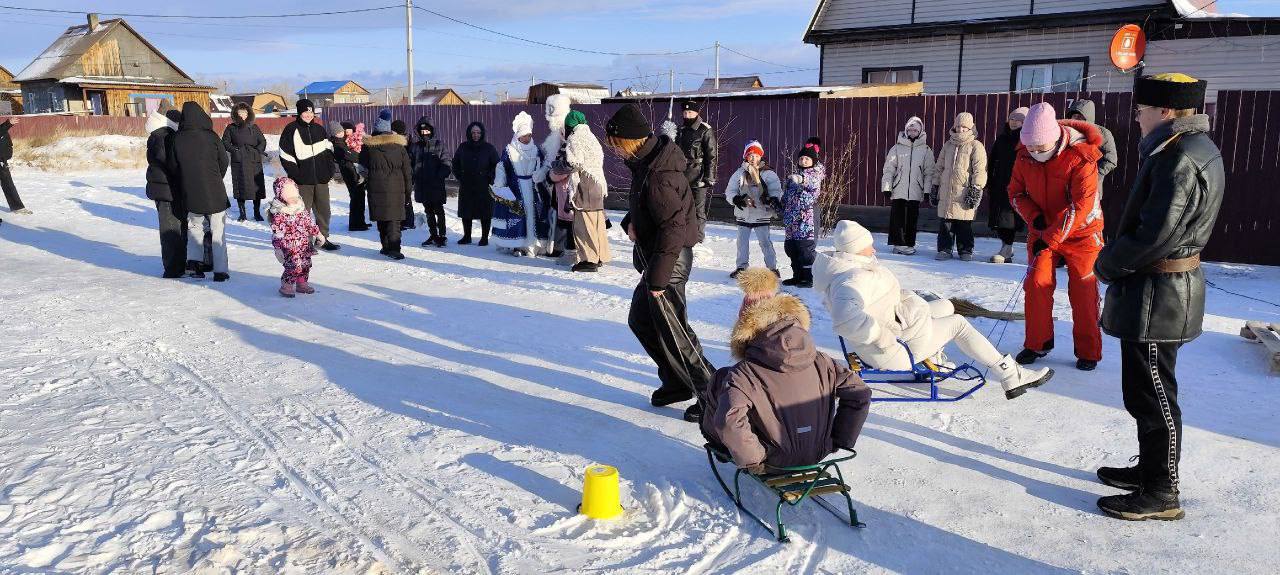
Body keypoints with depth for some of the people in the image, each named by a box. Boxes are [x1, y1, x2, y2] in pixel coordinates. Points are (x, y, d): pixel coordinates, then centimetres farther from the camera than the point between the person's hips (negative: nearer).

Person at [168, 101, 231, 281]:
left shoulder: (177, 139, -4)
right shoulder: (211, 137, -9)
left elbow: (172, 166, 3)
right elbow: (224, 161, 0)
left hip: (190, 193, 2)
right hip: (215, 192, -2)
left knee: (194, 226, 22)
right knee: (218, 231, 5)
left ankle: (194, 259, 7)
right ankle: (220, 270, 3)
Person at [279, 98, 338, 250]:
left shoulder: (319, 129, 12)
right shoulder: (291, 130, -2)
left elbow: (329, 150, 20)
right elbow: (285, 155, -4)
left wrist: (329, 170, 8)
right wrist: (295, 174, -10)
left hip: (321, 178, 4)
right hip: (303, 180, -4)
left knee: (323, 209, 8)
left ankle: (323, 239, 19)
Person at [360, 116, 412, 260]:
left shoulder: (368, 147, 0)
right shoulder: (399, 147, 3)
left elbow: (363, 163, 17)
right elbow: (407, 170, 6)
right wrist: (408, 189, 12)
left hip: (376, 188, 0)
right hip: (396, 188, 0)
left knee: (382, 218, 11)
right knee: (394, 219, -2)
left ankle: (386, 247, 14)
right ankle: (393, 248, -14)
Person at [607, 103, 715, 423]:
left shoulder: (657, 176, -27)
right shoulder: (646, 160, 5)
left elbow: (672, 229, -27)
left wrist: (657, 278, -23)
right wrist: (631, 221, 2)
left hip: (668, 262, -10)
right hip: (654, 256, 10)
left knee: (672, 331, -1)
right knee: (640, 320, 20)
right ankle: (677, 382, 31)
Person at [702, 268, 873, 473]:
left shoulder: (744, 375, -21)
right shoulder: (819, 361, -7)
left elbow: (729, 421, -36)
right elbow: (860, 394, -4)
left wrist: (751, 458, -19)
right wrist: (839, 440, 4)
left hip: (773, 462, -5)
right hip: (818, 455, 5)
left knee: (721, 378, 6)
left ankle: (713, 437, 30)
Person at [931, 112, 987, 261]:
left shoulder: (975, 146, 0)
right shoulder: (948, 145, 16)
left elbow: (980, 170, -5)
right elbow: (939, 168, 21)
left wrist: (976, 189, -12)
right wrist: (935, 187, 17)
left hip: (965, 192, -4)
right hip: (946, 191, 4)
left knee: (965, 224, 0)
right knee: (945, 222, 3)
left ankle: (966, 250, 11)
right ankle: (944, 249, 11)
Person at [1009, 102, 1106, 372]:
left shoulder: (1081, 159, -25)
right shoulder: (1025, 156, -10)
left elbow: (1080, 206, -28)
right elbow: (1016, 192, 1)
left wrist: (1049, 239, -29)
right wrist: (1034, 216, -17)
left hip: (1080, 232, -4)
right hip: (1042, 232, 4)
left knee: (1083, 292, 1)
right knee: (1036, 285, -1)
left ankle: (1088, 352, 13)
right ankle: (1037, 343, 14)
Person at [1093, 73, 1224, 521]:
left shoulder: (1180, 160, -21)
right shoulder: (1197, 148, 13)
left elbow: (1154, 235, -26)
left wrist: (1107, 264, -10)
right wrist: (1116, 260, 8)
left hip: (1157, 296, -11)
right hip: (1167, 287, 11)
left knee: (1152, 396, 0)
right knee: (1147, 391, 21)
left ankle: (1161, 494, 11)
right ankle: (1151, 469, 35)